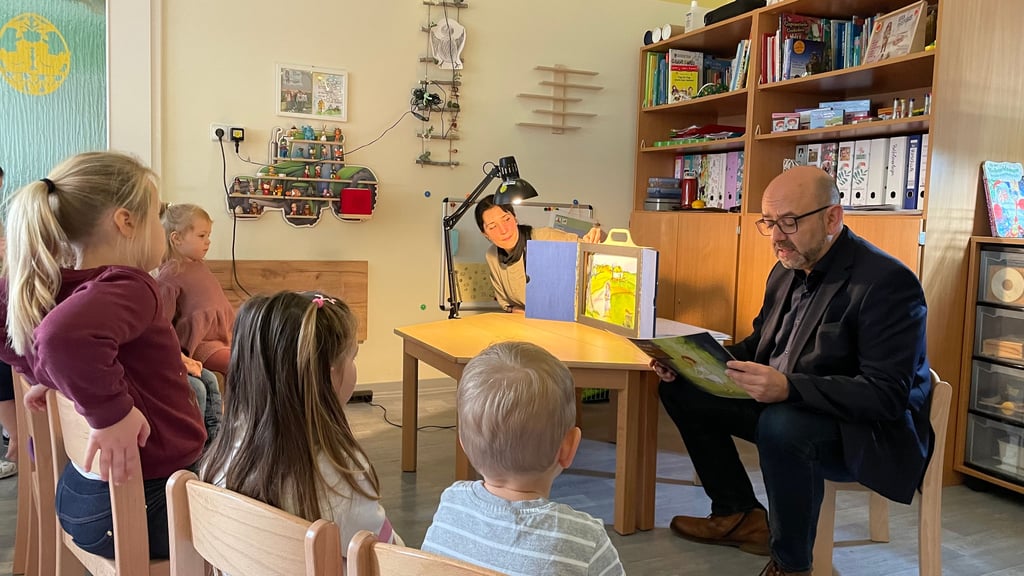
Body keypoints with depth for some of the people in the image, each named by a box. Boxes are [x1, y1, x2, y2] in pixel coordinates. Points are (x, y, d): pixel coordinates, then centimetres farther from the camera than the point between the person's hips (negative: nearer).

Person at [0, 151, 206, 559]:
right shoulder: (126, 288, -25)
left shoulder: (44, 287, 1)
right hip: (144, 504, -8)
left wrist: (49, 375, 13)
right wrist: (112, 412, -34)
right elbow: (67, 335, -44)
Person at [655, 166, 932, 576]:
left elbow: (887, 396, -27)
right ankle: (741, 516, 14)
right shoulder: (787, 272, 4)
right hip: (782, 406, 9)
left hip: (870, 432, -8)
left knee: (782, 425, -39)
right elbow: (759, 344, 15)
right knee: (679, 389, 4)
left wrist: (789, 387, -41)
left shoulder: (887, 282, -21)